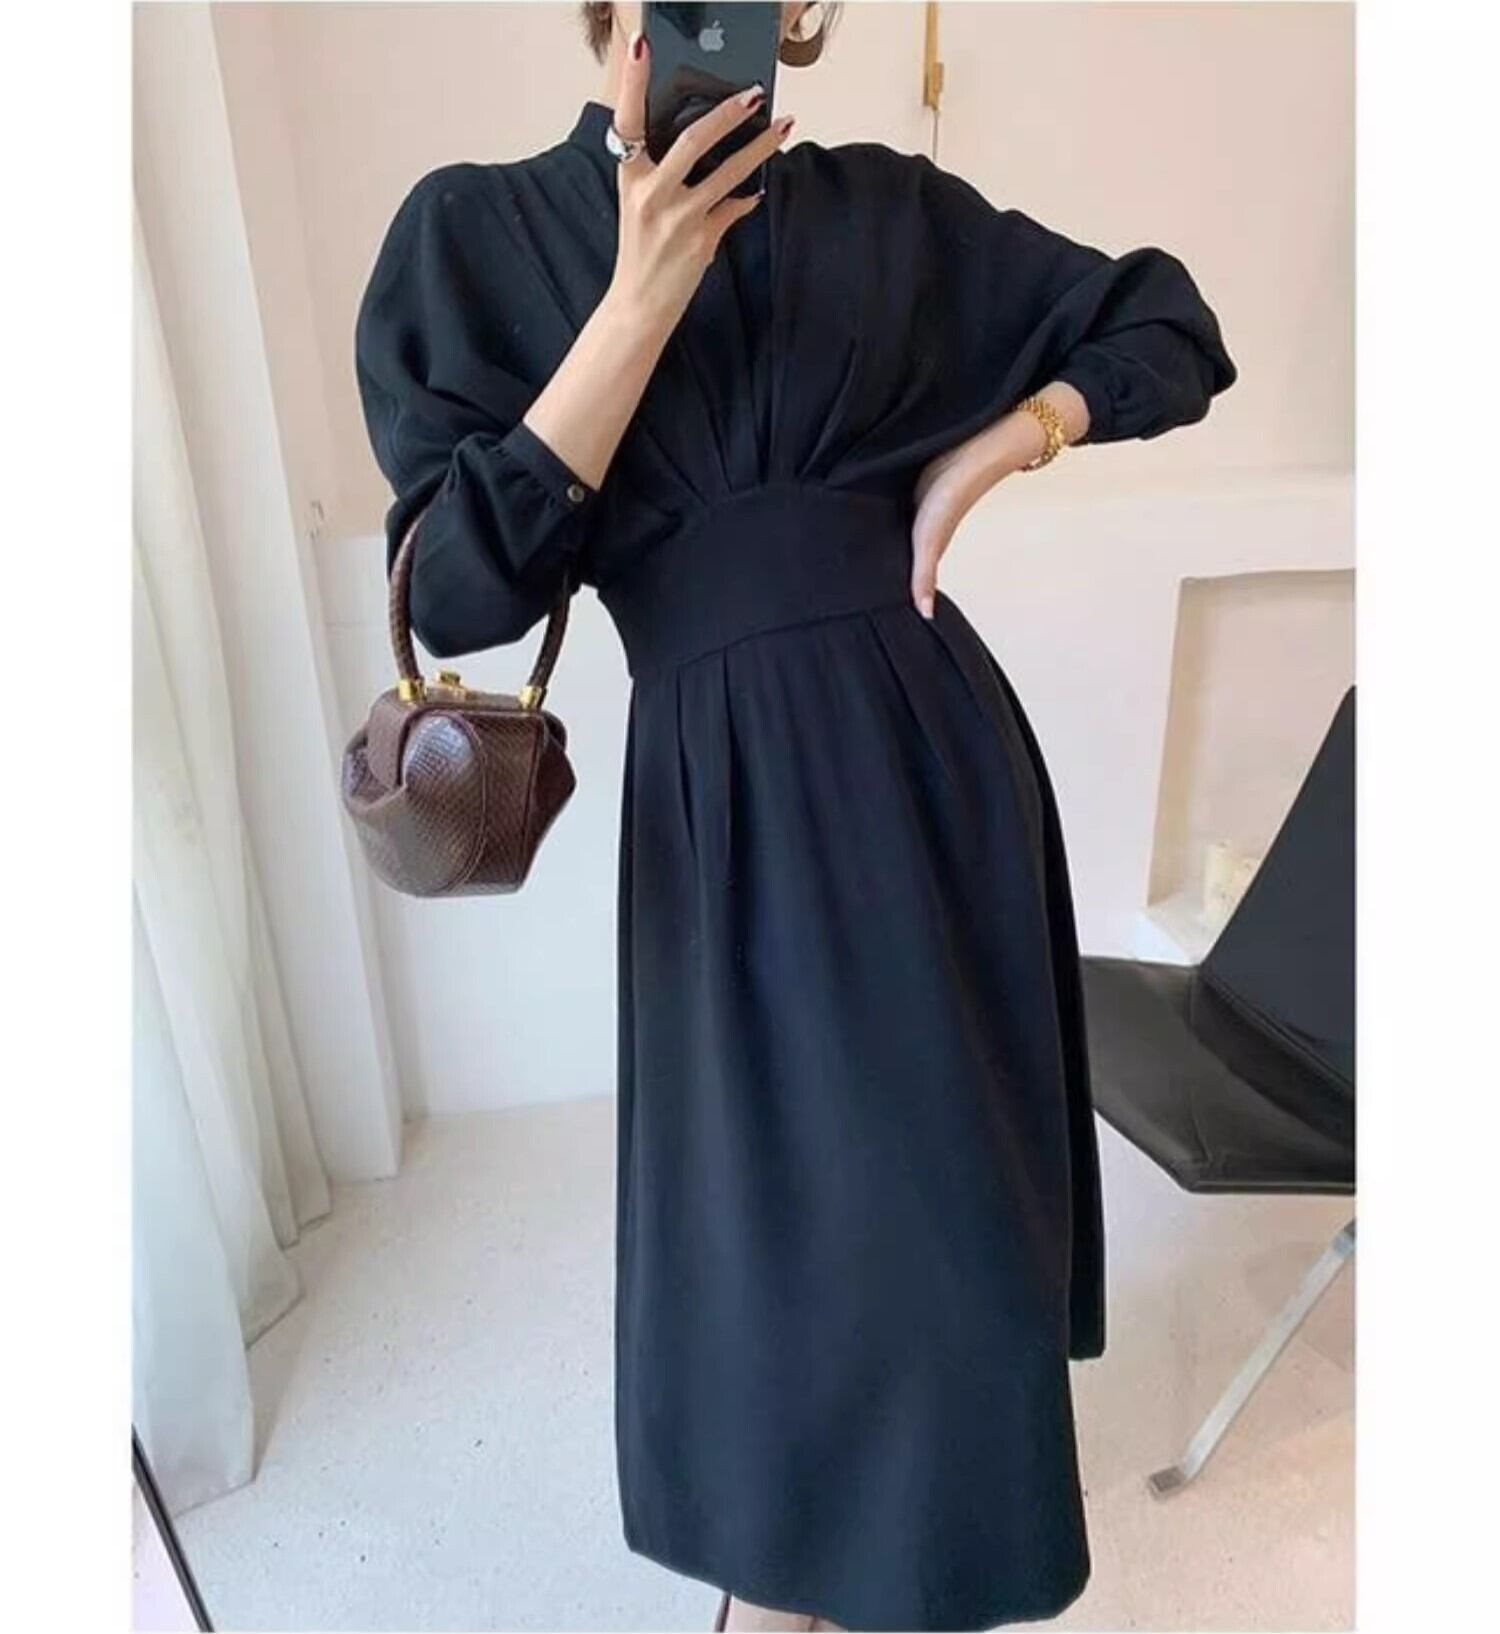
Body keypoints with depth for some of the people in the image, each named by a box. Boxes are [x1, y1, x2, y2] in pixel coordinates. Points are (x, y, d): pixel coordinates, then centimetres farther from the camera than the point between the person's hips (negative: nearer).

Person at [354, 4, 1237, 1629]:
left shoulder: (893, 207, 9)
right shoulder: (475, 232, 4)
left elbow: (1171, 330, 17)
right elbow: (461, 588, -8)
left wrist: (994, 443, -1)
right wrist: (648, 292, -12)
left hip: (931, 752, 3)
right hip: (728, 796, -2)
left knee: (940, 1199, 13)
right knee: (770, 1221, 8)